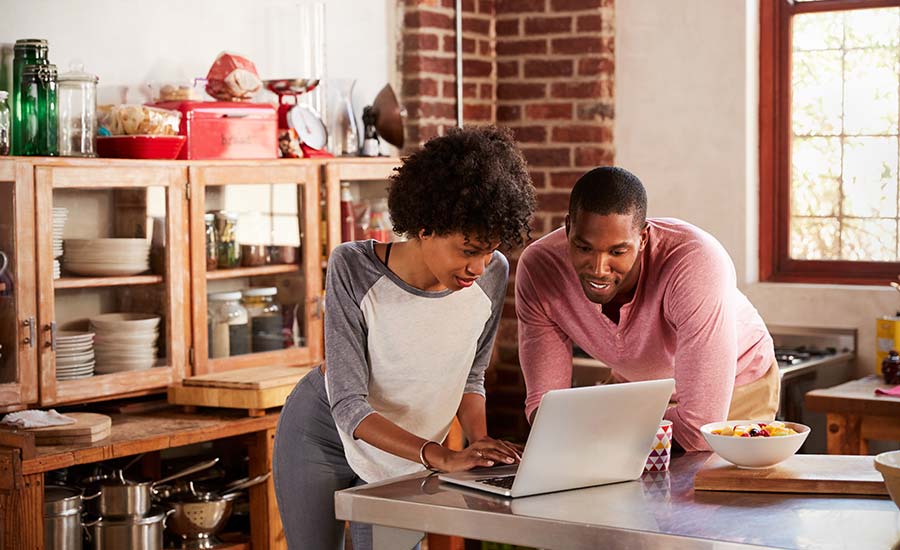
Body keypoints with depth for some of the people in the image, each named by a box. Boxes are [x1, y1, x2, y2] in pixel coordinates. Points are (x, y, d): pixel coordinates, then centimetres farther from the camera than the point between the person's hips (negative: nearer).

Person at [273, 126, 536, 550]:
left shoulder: (491, 276, -17)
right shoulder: (353, 269, -27)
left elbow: (470, 375, 1)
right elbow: (348, 405, -29)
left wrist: (479, 442, -17)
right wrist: (441, 457, -40)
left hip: (402, 459, 3)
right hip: (322, 436, -2)